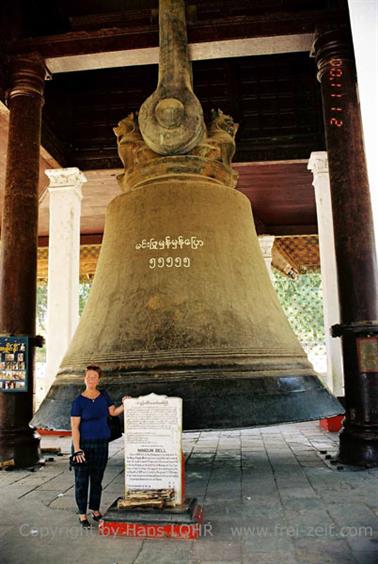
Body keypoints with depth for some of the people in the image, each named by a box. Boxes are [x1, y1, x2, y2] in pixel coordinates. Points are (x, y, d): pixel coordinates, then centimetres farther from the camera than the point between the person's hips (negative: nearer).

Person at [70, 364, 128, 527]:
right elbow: (74, 427, -11)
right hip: (84, 444, -4)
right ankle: (82, 514, 17)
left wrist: (124, 405, -5)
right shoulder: (78, 401, -10)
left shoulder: (103, 395, 3)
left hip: (102, 444, 4)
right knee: (82, 480, 4)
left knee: (97, 479, 14)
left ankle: (95, 510, 30)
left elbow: (113, 411, 14)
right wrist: (77, 449, -17)